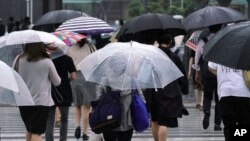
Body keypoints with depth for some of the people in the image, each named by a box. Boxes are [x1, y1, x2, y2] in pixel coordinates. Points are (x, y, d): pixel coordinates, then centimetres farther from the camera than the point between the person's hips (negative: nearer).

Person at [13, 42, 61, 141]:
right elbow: (57, 82, 2)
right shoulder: (47, 62, -9)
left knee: (29, 131, 20)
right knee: (37, 133, -3)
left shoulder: (19, 60, -2)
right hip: (41, 102, -4)